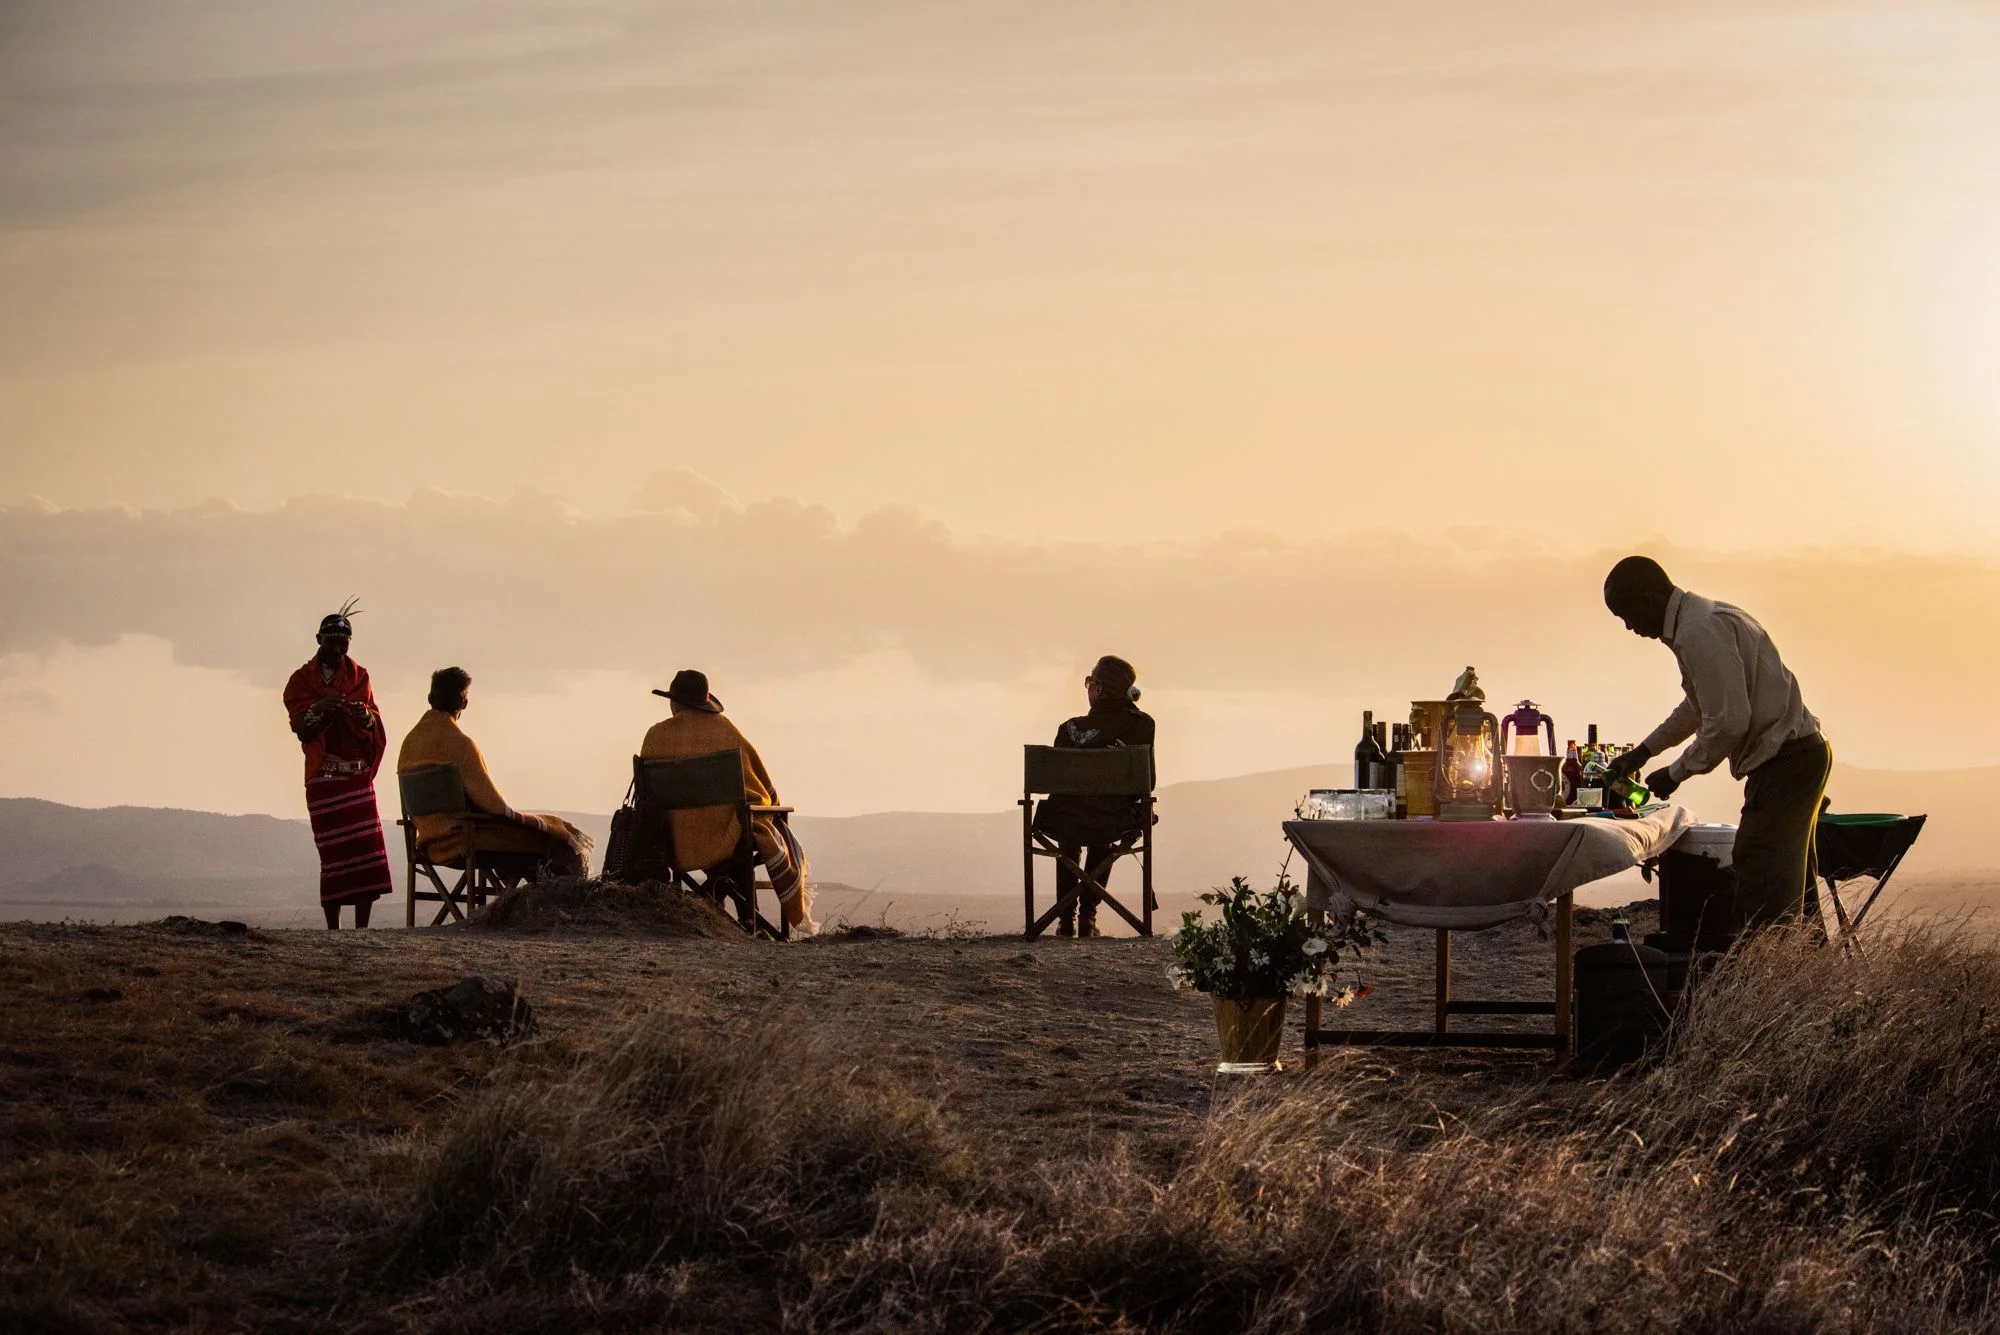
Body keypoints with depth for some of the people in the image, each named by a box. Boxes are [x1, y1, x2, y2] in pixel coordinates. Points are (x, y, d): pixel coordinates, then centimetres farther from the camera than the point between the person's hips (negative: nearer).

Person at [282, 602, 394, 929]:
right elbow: (301, 731, -6)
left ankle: (362, 928, -8)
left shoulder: (359, 676, 13)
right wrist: (316, 710, -27)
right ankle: (332, 928, -6)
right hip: (323, 778, -3)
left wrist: (365, 715, -18)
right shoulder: (302, 680, 4)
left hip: (359, 776, 3)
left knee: (367, 849, -8)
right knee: (334, 853, -8)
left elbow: (375, 724, 6)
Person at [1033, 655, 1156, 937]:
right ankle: (1087, 917, 36)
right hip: (1116, 825, 1)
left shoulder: (1071, 729, -7)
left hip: (1067, 824, -1)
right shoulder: (1142, 725, -5)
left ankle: (1067, 918, 39)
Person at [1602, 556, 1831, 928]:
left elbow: (1729, 721, -22)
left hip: (1784, 761, -11)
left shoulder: (1699, 634, -17)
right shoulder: (1710, 618, 17)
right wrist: (1644, 751, 38)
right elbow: (1698, 707, 33)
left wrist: (1676, 773, -9)